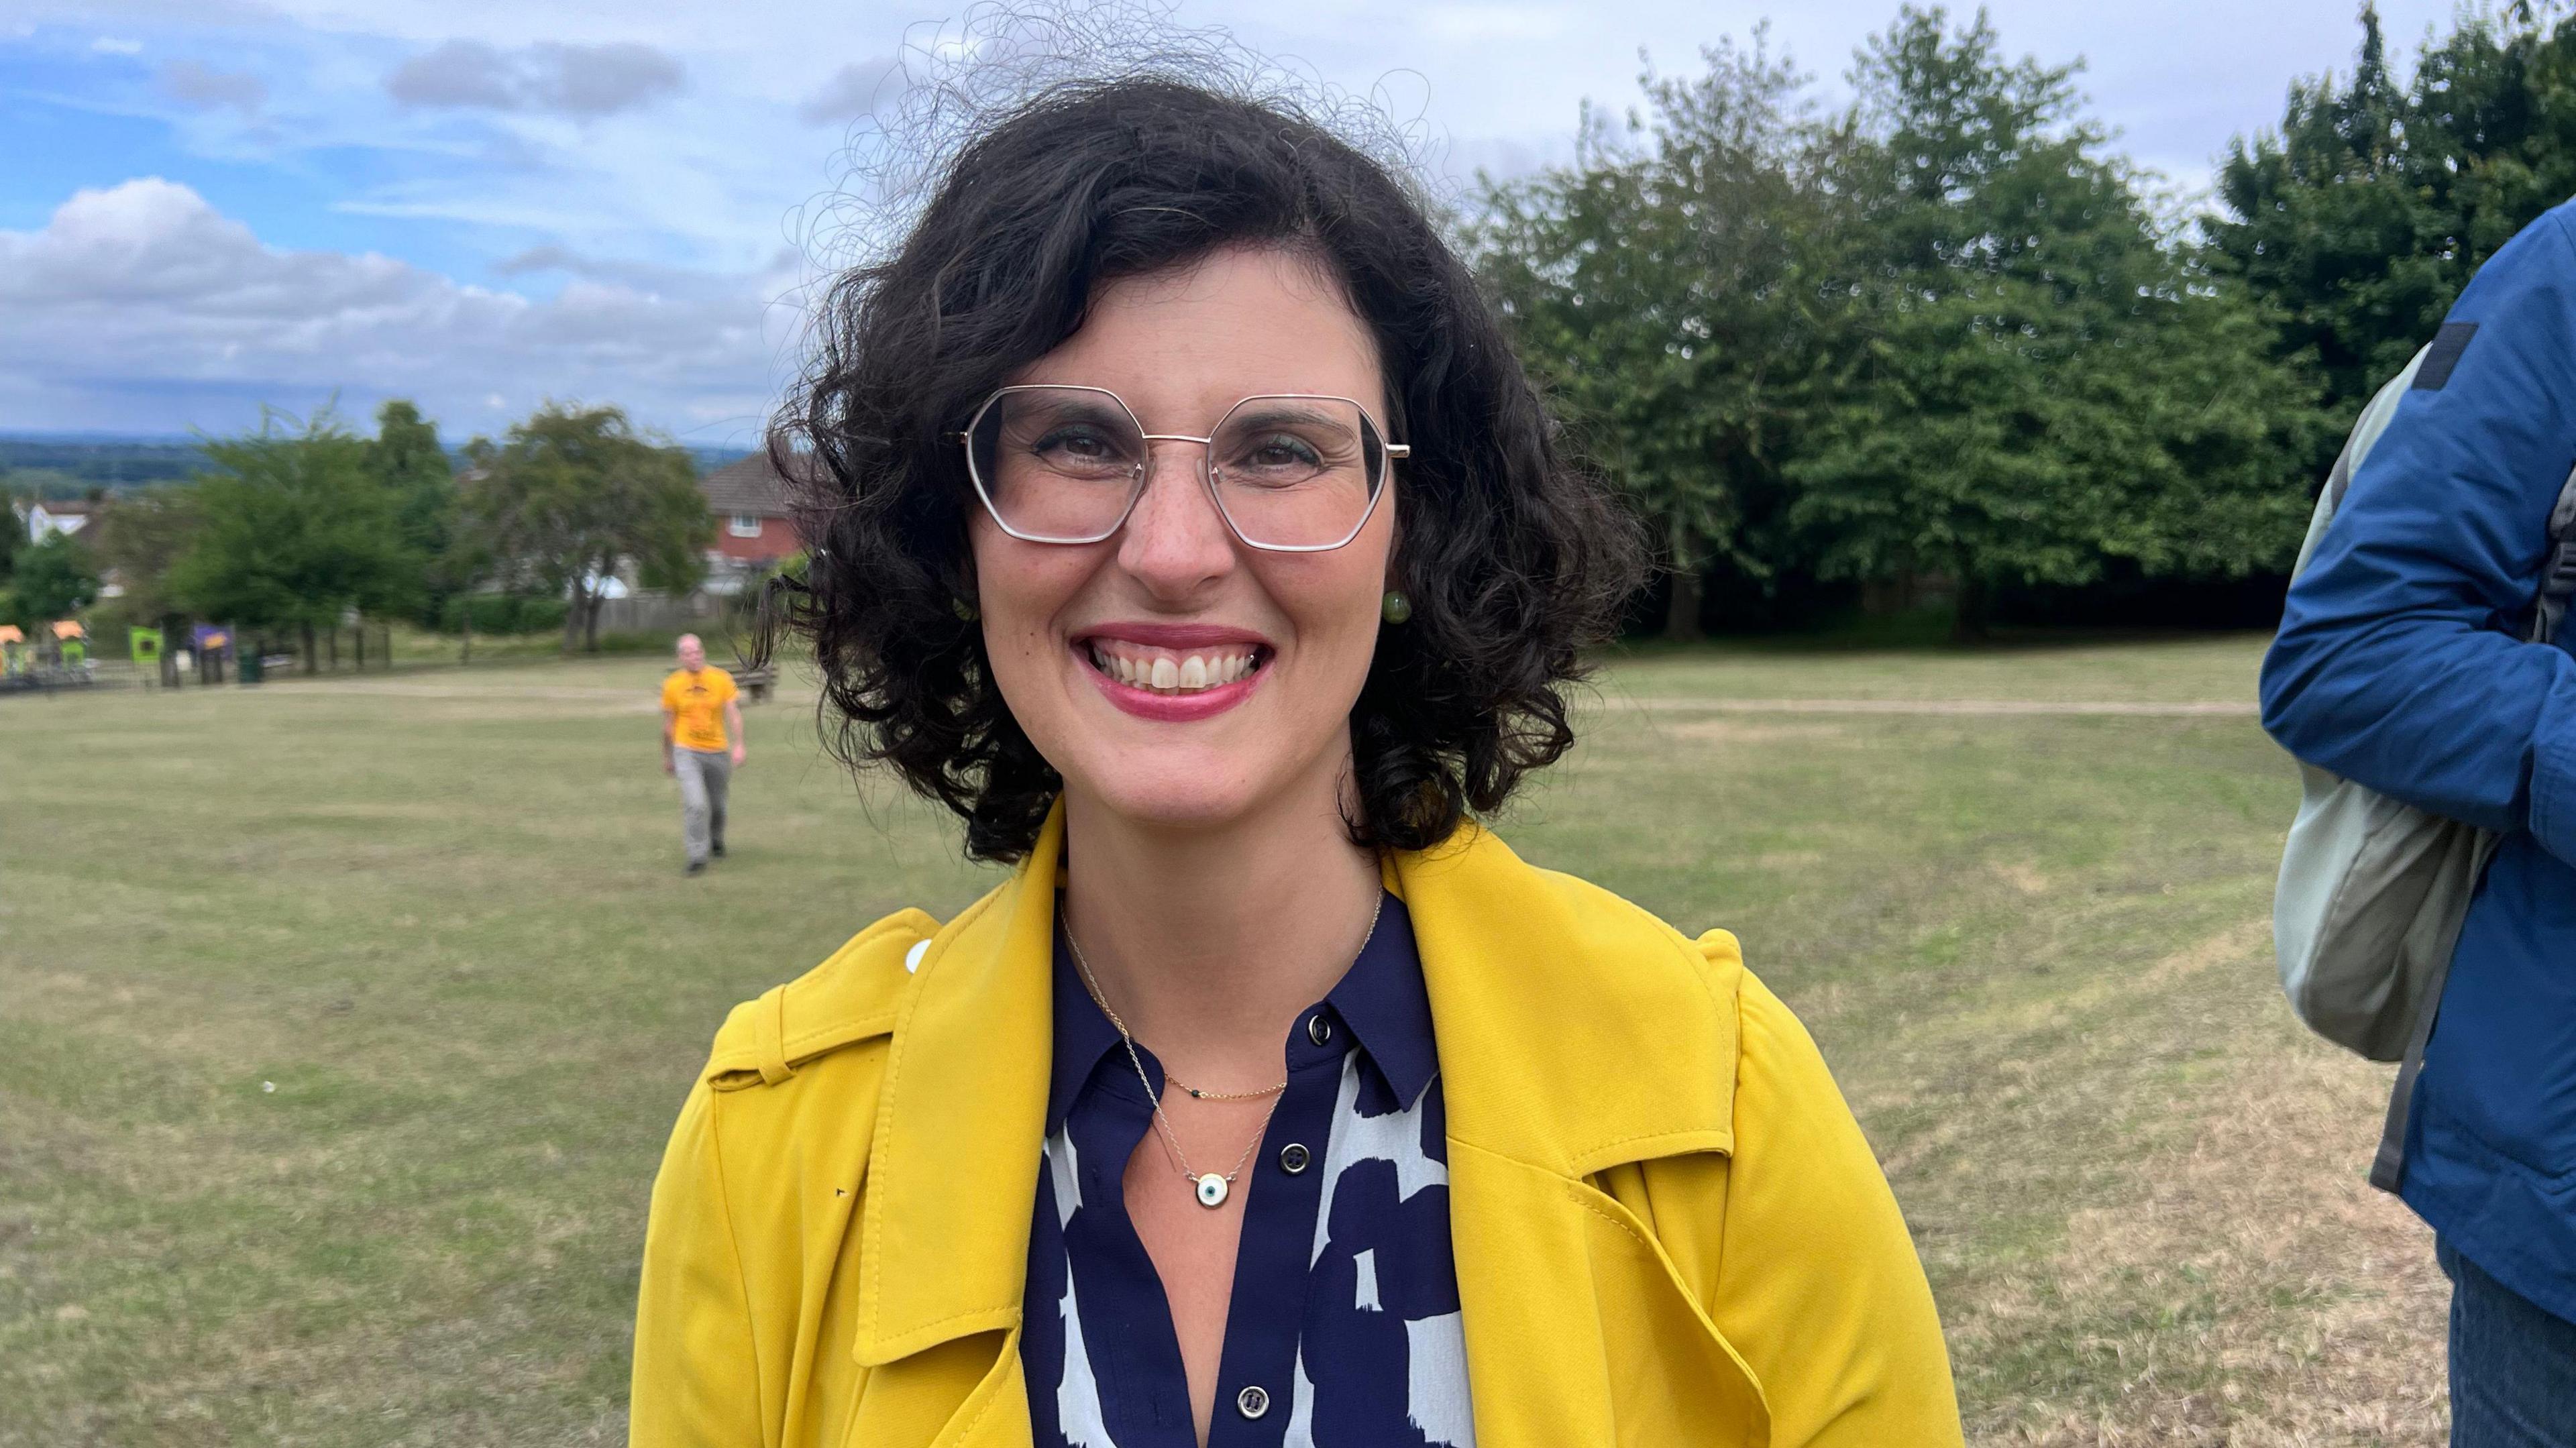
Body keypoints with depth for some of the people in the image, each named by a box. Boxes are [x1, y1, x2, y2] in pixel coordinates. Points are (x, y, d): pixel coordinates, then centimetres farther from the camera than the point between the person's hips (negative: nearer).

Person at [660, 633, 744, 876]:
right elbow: (668, 724, 8)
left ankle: (716, 841, 44)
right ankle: (697, 857, -10)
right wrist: (667, 757, 14)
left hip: (718, 752, 2)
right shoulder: (672, 685, -1)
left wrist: (738, 746, -17)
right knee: (695, 804, -17)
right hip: (687, 752, -2)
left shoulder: (722, 679, -2)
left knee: (717, 804, 15)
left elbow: (733, 714, -5)